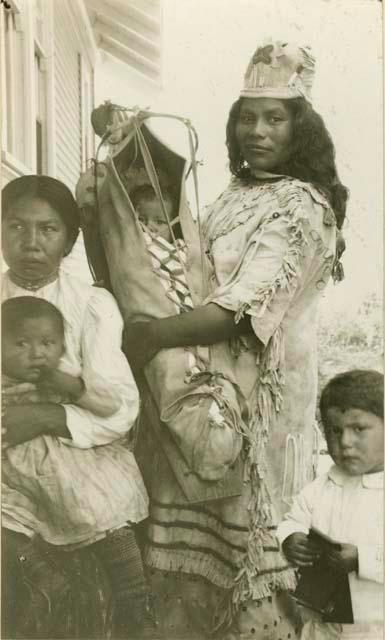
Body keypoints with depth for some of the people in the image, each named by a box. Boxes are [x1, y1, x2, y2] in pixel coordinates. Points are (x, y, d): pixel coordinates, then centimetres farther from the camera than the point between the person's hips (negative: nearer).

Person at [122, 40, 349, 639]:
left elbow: (246, 306, -22)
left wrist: (151, 335, -23)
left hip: (260, 387, -7)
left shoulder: (301, 205, -13)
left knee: (247, 532, 3)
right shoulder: (237, 191, 13)